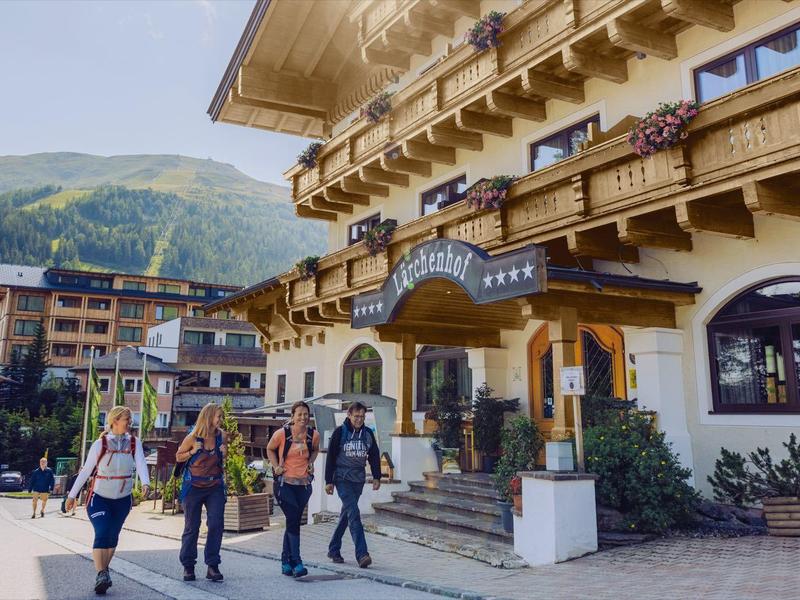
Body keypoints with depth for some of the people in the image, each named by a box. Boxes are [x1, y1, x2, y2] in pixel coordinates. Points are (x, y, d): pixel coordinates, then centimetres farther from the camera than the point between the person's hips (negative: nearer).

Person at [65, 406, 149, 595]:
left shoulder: (134, 443, -3)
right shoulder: (100, 443, -8)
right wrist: (72, 495, 0)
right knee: (102, 534, -17)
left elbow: (141, 464, -18)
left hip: (123, 499, 3)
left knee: (113, 537, 11)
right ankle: (101, 575, -15)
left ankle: (104, 571, 28)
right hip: (99, 498, -3)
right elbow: (85, 471, -2)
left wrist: (145, 483, -36)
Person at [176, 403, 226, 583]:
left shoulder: (221, 436, 0)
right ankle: (188, 566, 19)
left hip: (215, 487, 2)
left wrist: (224, 454, -5)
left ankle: (212, 565, 2)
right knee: (192, 527, 5)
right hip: (194, 487, -2)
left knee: (216, 524, -6)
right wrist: (193, 452, -14)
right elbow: (178, 457, 3)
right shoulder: (193, 437, -9)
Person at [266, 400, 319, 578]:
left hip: (304, 484, 4)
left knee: (293, 522, 11)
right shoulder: (282, 433, -10)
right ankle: (296, 563, -7)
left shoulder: (314, 435, -2)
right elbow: (270, 449, 9)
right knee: (293, 521, -12)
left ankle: (286, 561, 24)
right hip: (284, 483, -4)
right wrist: (276, 466, -2)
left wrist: (310, 462, 3)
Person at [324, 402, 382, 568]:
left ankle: (334, 549, 27)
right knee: (354, 514, -15)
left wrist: (376, 477, 6)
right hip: (342, 479, -5)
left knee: (346, 515, 13)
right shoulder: (340, 432, -6)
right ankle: (362, 554, -19)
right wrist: (329, 481, -5)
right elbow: (331, 456, -4)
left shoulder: (368, 433, 6)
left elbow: (374, 456, 13)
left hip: (359, 480, 5)